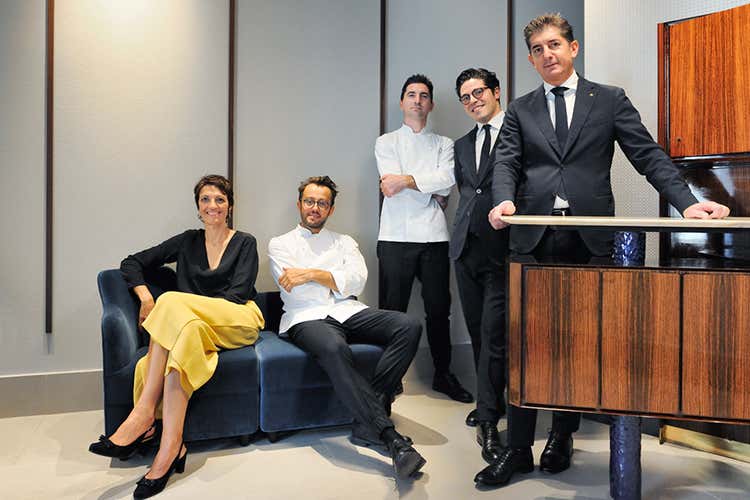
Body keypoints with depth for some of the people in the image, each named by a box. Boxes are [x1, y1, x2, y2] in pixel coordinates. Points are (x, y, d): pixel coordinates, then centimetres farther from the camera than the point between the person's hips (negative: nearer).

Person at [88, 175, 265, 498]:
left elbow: (237, 294, -5)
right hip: (190, 324, 3)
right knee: (183, 332, -36)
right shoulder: (188, 242, 19)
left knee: (173, 302, -31)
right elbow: (132, 263, 18)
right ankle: (171, 447, -39)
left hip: (239, 322, -3)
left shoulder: (245, 243, 9)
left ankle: (143, 415, -33)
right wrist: (144, 295, -4)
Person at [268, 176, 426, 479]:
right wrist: (335, 279, 2)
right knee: (334, 349, -40)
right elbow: (293, 289, -1)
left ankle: (367, 422, -26)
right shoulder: (280, 244, 17)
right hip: (306, 318, -4)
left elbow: (357, 282, 4)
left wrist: (312, 274, -5)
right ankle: (390, 437, -36)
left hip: (348, 312, 4)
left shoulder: (345, 243, 23)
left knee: (409, 326, -23)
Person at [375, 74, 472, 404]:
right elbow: (392, 184, -4)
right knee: (392, 311, 1)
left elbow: (447, 179, -5)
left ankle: (443, 374, 21)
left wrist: (406, 181, -9)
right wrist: (432, 190, -1)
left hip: (434, 236, 2)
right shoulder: (386, 142, 12)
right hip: (396, 236, -1)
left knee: (438, 309, 7)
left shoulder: (444, 144, 16)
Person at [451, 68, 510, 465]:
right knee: (478, 332, 13)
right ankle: (490, 401, 28)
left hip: (502, 247, -6)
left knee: (494, 333, -8)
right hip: (466, 247, 7)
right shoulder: (462, 145, 20)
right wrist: (466, 223, 11)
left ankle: (488, 422, 0)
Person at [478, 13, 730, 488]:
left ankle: (563, 437, 23)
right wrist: (505, 199, -19)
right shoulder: (520, 110, 15)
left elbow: (649, 155, 5)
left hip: (590, 237, 0)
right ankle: (518, 448, 9)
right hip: (534, 237, 1)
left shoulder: (610, 100, 11)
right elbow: (507, 162, 3)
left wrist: (687, 202, -9)